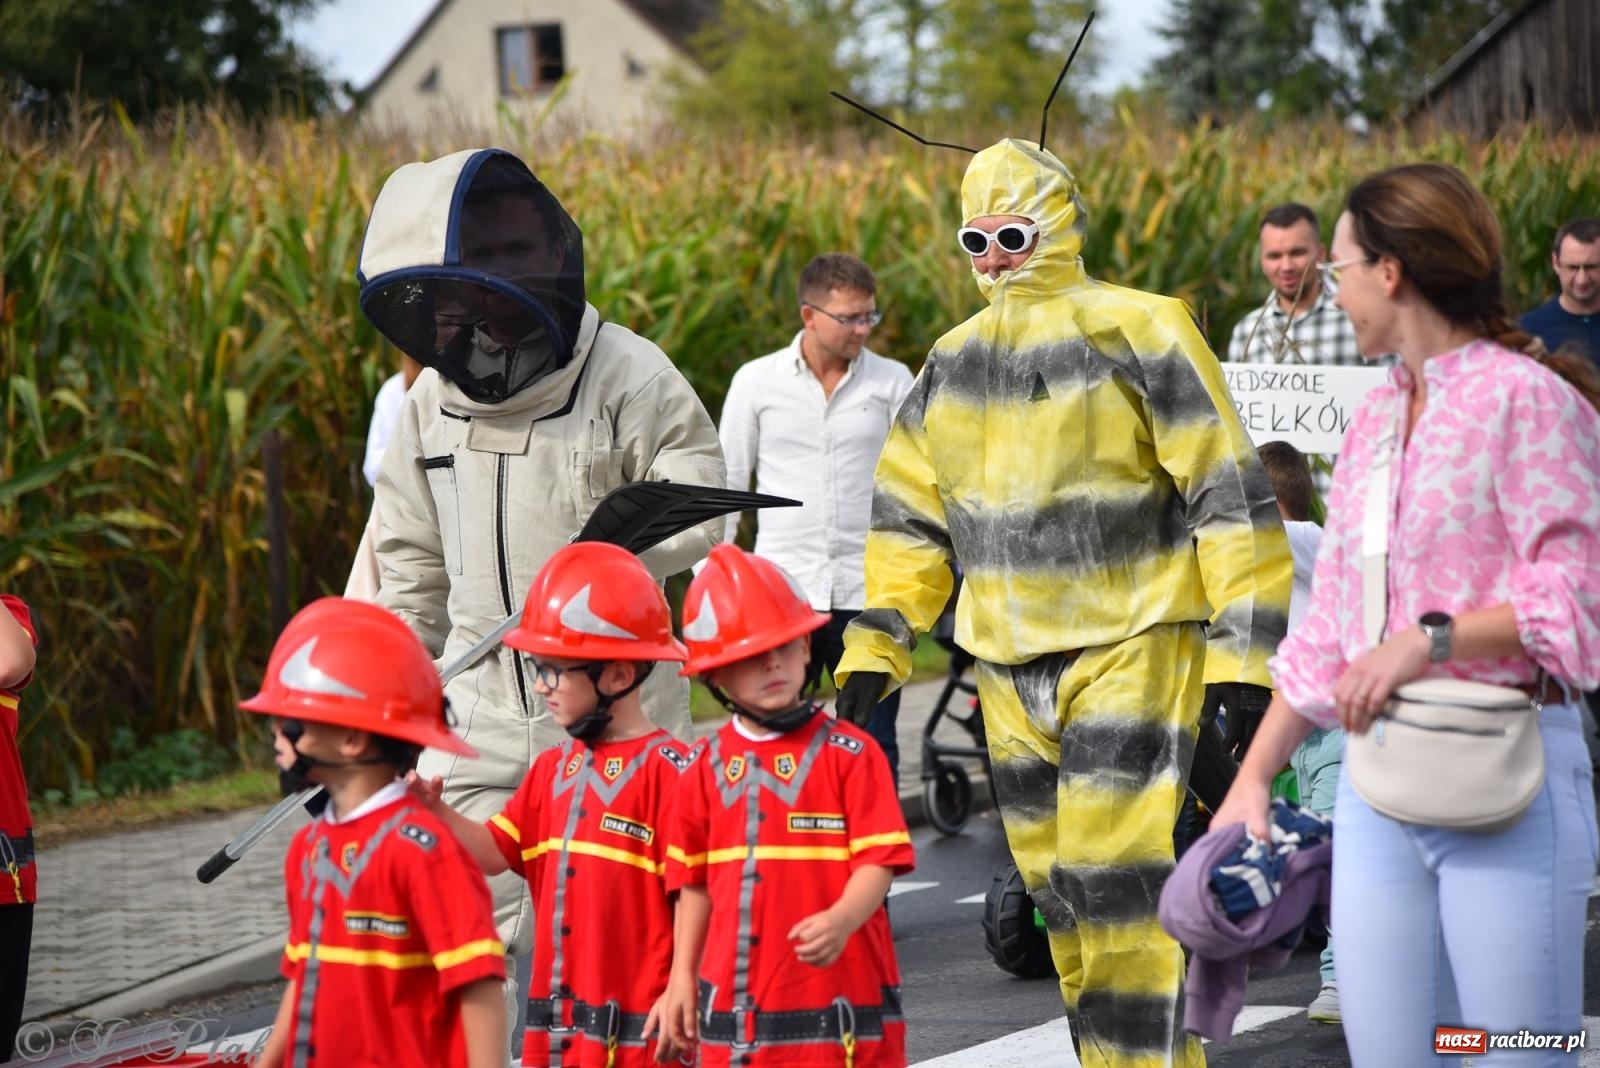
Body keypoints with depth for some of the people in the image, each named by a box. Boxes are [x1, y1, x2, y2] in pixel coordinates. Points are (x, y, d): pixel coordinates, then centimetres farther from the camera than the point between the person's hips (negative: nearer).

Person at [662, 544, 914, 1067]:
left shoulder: (849, 754, -5)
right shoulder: (707, 766, 8)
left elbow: (877, 861, -10)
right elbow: (694, 881, 14)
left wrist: (841, 920, -29)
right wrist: (683, 976, 12)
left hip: (836, 1002, -4)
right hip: (737, 1009, 4)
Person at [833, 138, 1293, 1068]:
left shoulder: (1137, 331, -7)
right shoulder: (955, 361, 12)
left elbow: (1229, 493, -8)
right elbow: (910, 516, 18)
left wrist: (1244, 652, -12)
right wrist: (874, 648, 8)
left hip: (1131, 650, -7)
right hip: (1012, 669, 7)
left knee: (1114, 881, -14)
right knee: (1057, 888, 9)